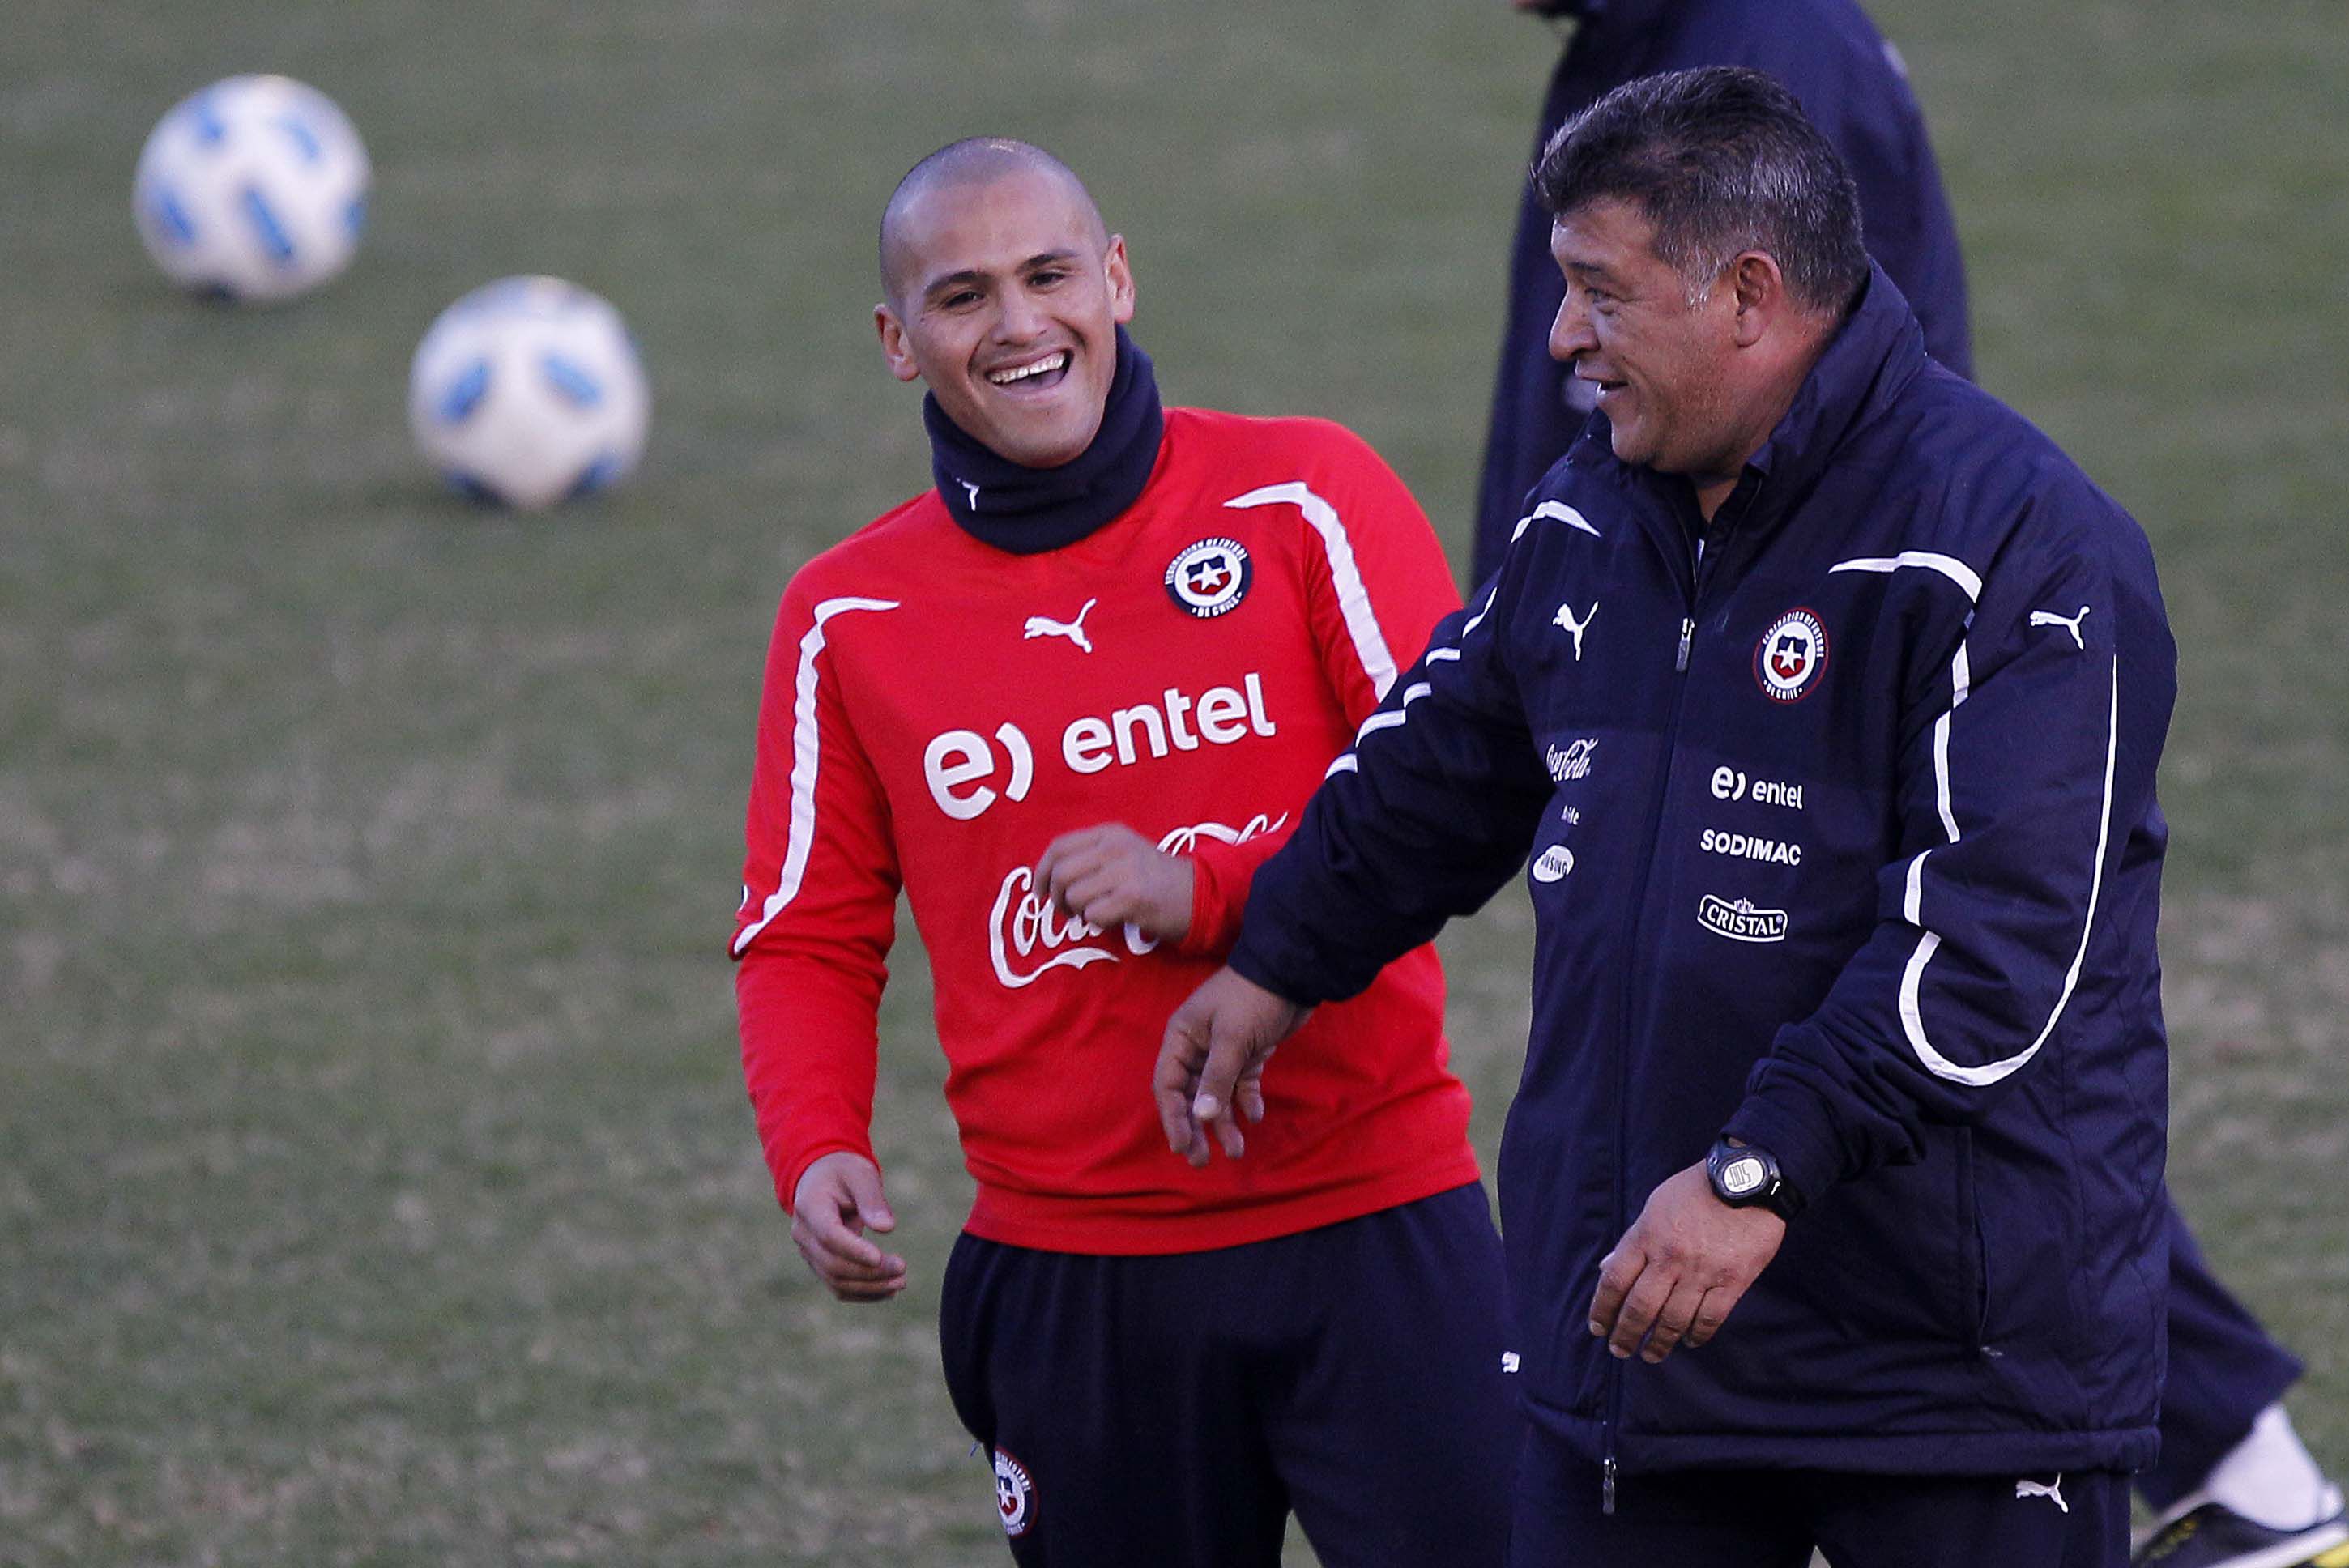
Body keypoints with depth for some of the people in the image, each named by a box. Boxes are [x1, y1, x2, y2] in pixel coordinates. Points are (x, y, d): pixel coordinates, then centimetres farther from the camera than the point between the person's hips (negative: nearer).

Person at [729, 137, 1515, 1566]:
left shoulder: (1303, 500, -2)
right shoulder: (850, 617, 6)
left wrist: (1208, 888, -18)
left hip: (1370, 1231, -2)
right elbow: (808, 938, 11)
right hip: (1070, 1274, 2)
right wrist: (817, 1150, -7)